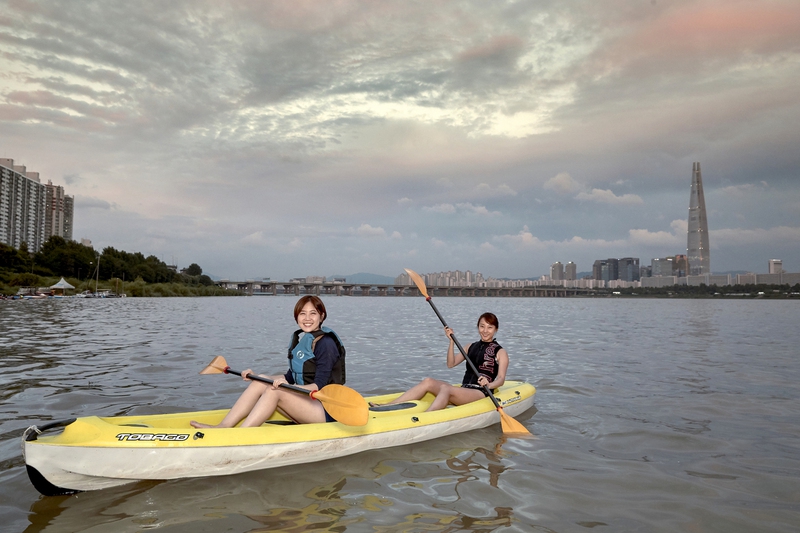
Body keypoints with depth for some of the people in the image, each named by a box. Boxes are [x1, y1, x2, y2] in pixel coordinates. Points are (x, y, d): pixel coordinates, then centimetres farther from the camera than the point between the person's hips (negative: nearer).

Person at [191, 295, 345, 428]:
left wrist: (286, 386, -34)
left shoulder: (325, 343, -14)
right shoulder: (299, 338, 10)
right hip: (305, 403, 8)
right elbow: (291, 377, 16)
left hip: (326, 411, -8)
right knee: (261, 381, -3)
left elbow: (319, 385, -21)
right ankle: (223, 426, -11)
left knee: (274, 391, -24)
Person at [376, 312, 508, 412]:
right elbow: (451, 364, 12)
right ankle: (385, 408, -26)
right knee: (428, 382, -16)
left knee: (446, 388, -34)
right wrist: (452, 341, 1)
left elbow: (501, 379, -9)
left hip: (481, 394, -6)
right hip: (463, 391, 6)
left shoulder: (500, 352, 6)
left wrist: (489, 385, -30)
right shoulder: (472, 347, 22)